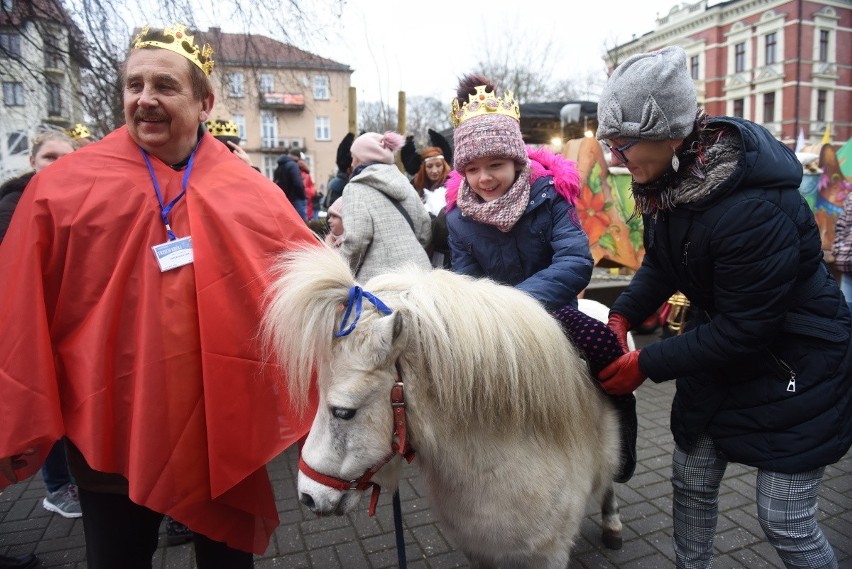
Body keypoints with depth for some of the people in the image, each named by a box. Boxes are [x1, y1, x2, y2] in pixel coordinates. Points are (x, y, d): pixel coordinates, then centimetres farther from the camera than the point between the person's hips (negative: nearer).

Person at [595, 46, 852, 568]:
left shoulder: (754, 209, -34)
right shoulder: (666, 180, -9)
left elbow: (745, 328, -26)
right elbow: (661, 264, 4)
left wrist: (647, 363, -21)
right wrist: (622, 315, -11)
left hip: (797, 366, -7)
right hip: (722, 353, 8)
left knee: (787, 522, 3)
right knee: (691, 482, 16)